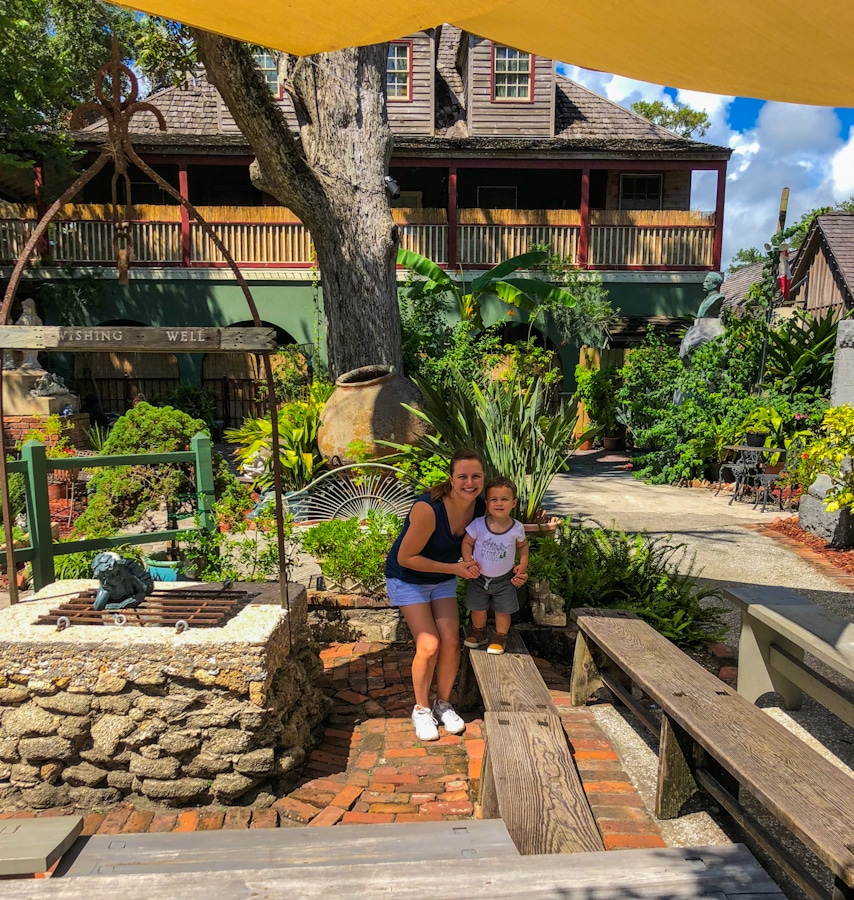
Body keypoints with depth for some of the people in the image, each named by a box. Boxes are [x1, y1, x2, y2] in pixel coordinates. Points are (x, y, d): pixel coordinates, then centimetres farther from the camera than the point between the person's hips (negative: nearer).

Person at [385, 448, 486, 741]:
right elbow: (406, 558, -26)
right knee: (429, 645, -13)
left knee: (451, 642, -4)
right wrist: (454, 568, -24)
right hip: (408, 579, -5)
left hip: (444, 581, 5)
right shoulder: (428, 509, -34)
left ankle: (443, 703, 21)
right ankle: (421, 709, 12)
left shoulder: (480, 507, -15)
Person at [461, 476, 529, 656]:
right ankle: (479, 633, 43)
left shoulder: (517, 528, -16)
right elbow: (467, 542, -9)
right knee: (477, 608, 16)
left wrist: (523, 564, -5)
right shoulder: (478, 524, -21)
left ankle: (499, 638, 37)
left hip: (504, 580, 0)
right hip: (479, 577, 0)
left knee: (503, 611, 12)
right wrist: (468, 561, -21)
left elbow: (522, 546, 4)